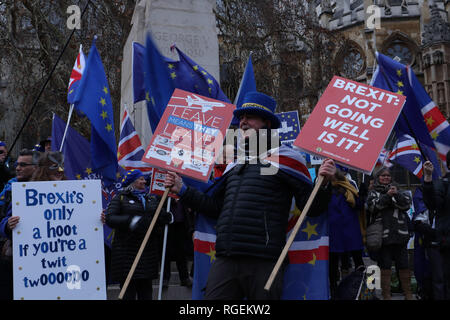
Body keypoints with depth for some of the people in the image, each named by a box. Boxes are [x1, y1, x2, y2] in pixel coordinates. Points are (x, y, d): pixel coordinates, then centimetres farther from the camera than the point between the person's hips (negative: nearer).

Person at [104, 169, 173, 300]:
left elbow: (160, 218, 13)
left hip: (148, 252, 5)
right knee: (128, 291, -3)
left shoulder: (151, 199, 17)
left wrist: (168, 217, -11)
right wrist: (132, 221, -25)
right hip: (126, 252, -4)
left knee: (145, 290, 9)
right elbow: (109, 218, -11)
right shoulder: (120, 198, 1)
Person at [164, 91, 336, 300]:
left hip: (263, 263, -5)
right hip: (224, 261, 6)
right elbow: (215, 207, 23)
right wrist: (182, 190, 20)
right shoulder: (235, 164, 21)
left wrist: (324, 183, -21)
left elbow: (312, 208, -3)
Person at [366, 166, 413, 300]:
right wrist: (387, 195, -19)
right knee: (385, 267, 0)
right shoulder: (373, 192, 12)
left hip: (400, 234, 2)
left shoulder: (398, 190, 16)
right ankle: (386, 295, 7)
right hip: (383, 235, -2)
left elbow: (407, 203, 0)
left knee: (404, 266, 6)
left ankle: (408, 294, 17)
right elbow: (372, 205, -8)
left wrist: (397, 195, -18)